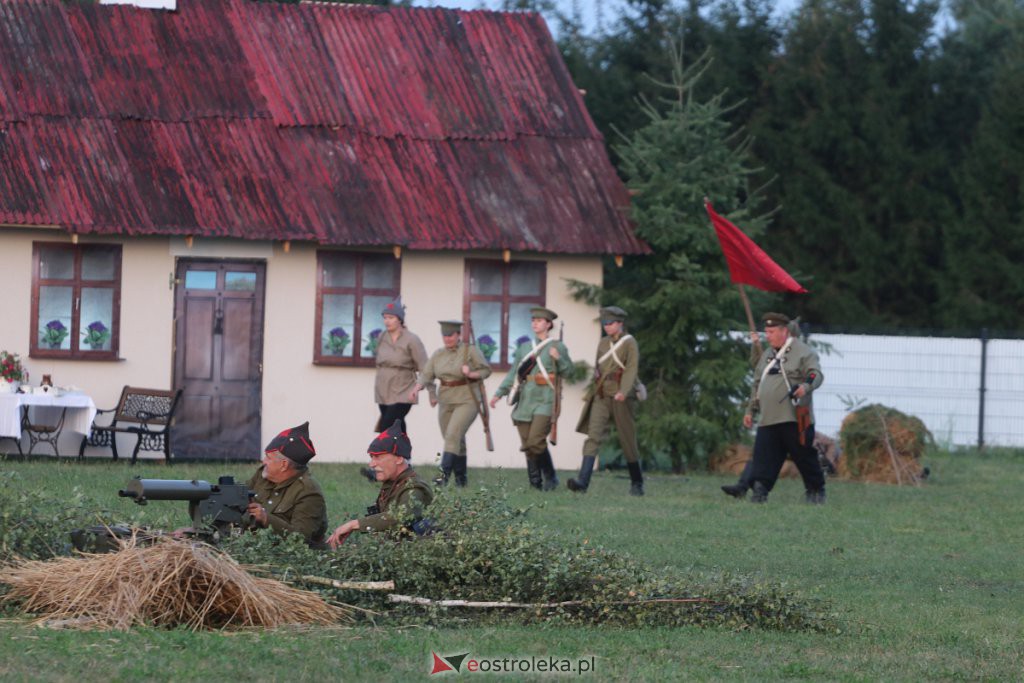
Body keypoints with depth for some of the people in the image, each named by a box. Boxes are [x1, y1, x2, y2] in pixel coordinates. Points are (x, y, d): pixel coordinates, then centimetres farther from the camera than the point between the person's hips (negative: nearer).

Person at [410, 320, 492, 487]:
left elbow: (486, 370, 0)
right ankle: (460, 478, 20)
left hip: (467, 401, -5)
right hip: (446, 402, 5)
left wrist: (471, 375, -18)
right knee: (457, 442, 10)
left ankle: (444, 473, -27)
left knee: (453, 435, -20)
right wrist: (417, 387, -18)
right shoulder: (438, 354, 8)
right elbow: (426, 375, 2)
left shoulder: (470, 351, -4)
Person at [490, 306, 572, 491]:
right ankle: (535, 483, 10)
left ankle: (550, 478, -2)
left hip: (545, 401, -5)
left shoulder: (557, 347, 4)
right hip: (525, 400, 5)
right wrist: (499, 393, 9)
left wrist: (558, 358, -19)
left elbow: (568, 370, -1)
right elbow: (513, 374, 17)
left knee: (535, 442, -18)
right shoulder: (524, 348, 16)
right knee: (527, 444, 2)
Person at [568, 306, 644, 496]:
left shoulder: (630, 343, -6)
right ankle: (583, 482, -24)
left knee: (628, 441, 5)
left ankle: (637, 483, 23)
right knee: (593, 435, -12)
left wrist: (623, 392, -30)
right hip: (601, 397, 5)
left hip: (621, 398, -5)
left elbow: (631, 369, -16)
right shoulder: (603, 343, 13)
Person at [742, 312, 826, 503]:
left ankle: (816, 491, 18)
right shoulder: (767, 355, 20)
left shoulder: (803, 352, -3)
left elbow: (816, 374, -15)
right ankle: (759, 489, -14)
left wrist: (806, 387, -35)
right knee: (763, 456, -8)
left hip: (794, 418, -6)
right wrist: (750, 410, 24)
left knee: (804, 456, 3)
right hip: (768, 420, 6)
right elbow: (757, 385, 26)